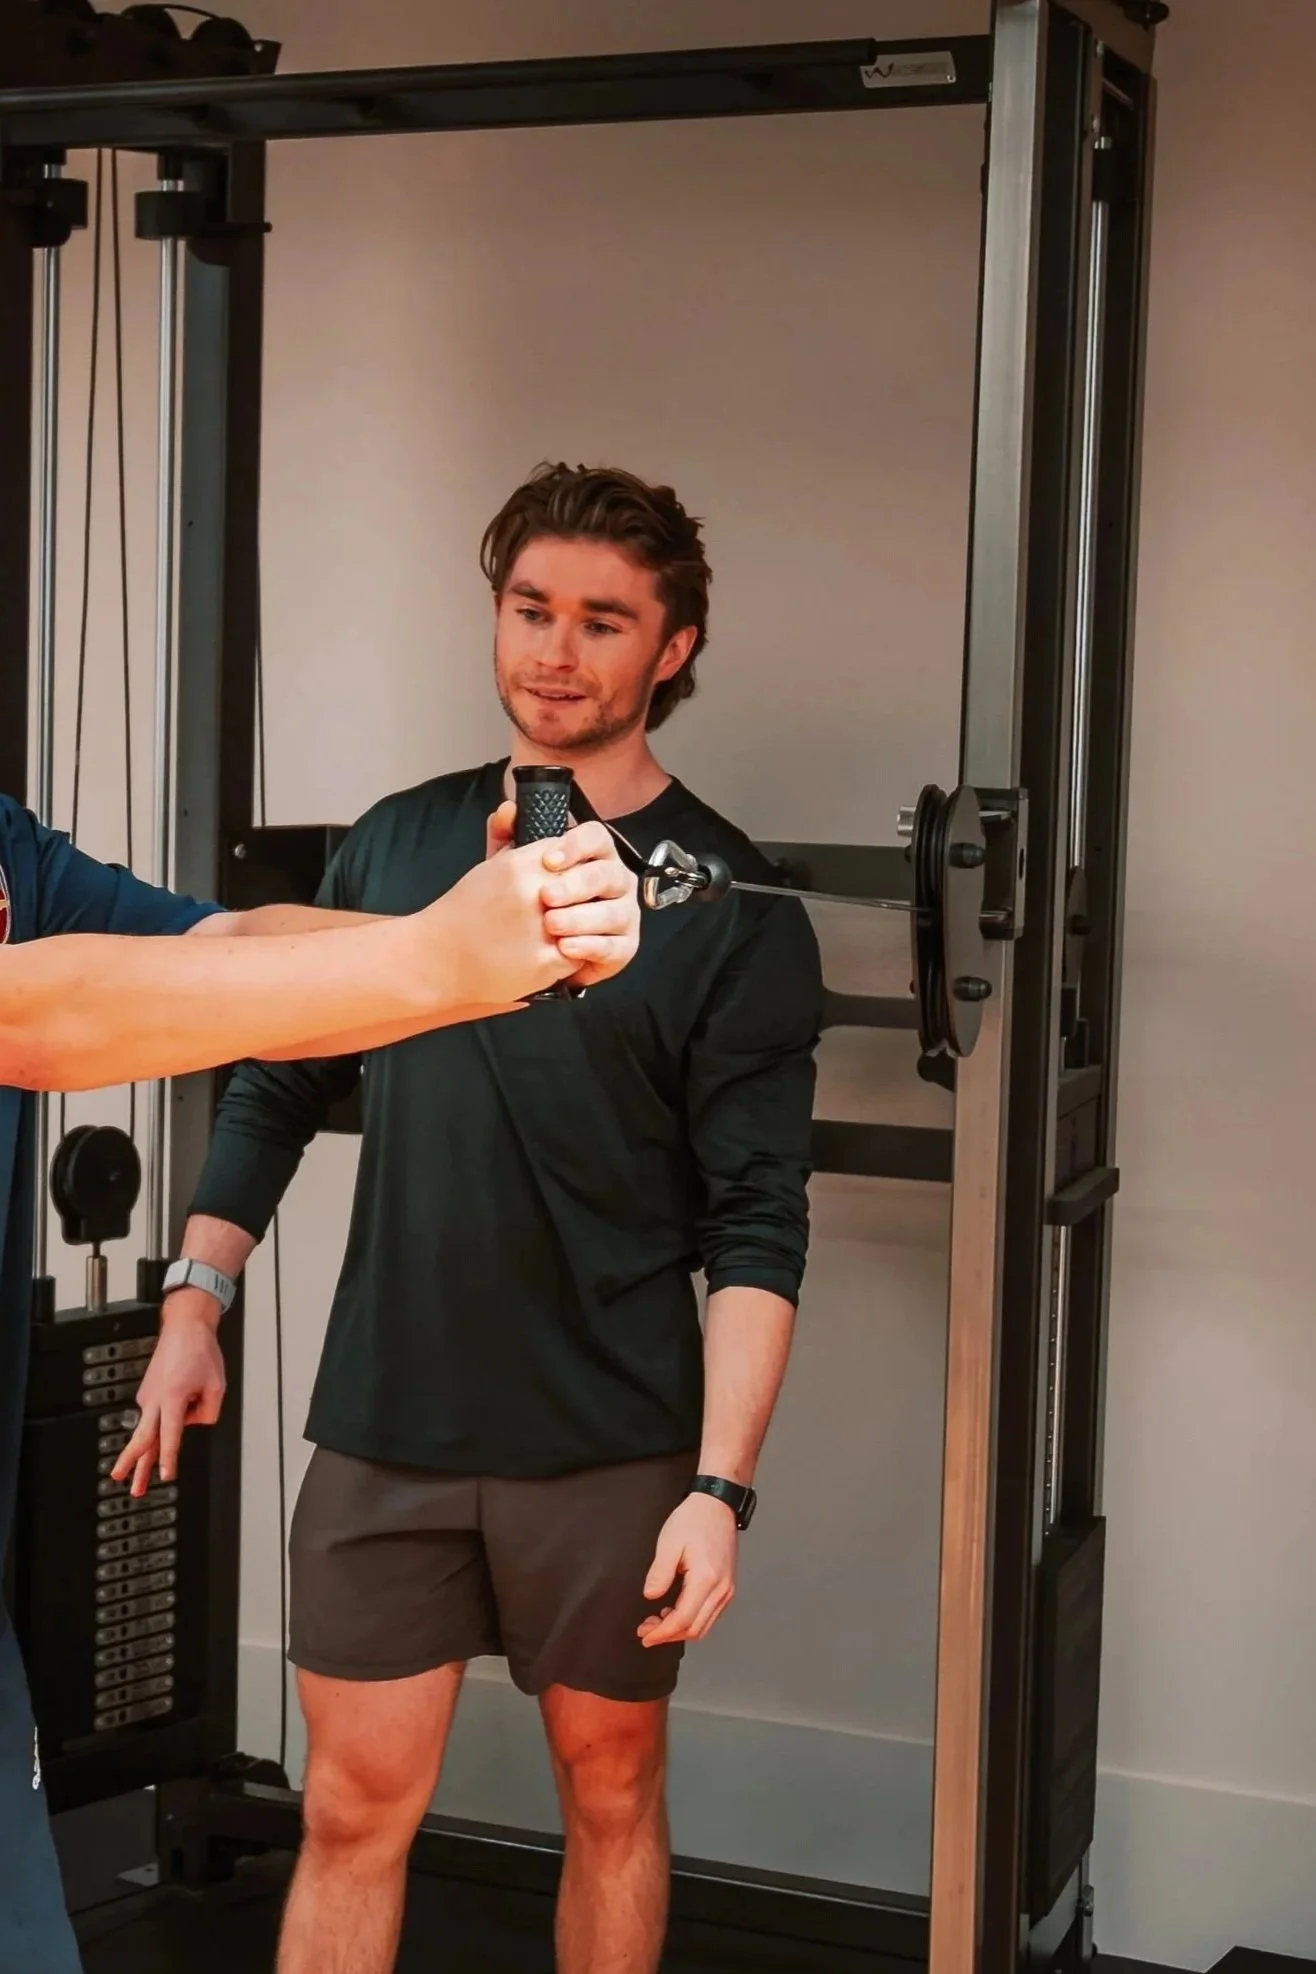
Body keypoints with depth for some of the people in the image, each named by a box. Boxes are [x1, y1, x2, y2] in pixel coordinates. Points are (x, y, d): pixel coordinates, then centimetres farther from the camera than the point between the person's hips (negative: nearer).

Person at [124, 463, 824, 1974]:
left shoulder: (726, 907, -8)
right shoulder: (398, 843, 5)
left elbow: (757, 1224, -11)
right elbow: (277, 1086, 14)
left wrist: (722, 1484, -17)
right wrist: (197, 1302, 7)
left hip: (607, 1443, -3)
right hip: (382, 1427, 3)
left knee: (610, 1796, 13)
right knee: (353, 1810, 8)